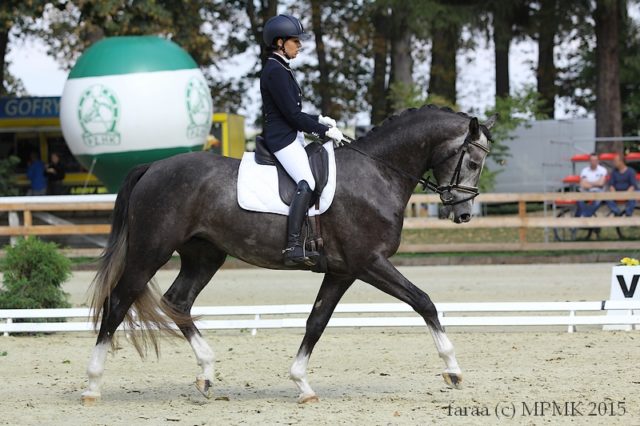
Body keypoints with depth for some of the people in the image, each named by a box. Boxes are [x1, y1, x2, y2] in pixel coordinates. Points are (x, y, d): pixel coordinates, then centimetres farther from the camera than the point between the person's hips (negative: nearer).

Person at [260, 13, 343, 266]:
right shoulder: (275, 72, -14)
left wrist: (319, 121, 13)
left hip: (290, 136, 11)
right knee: (307, 183, -26)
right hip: (282, 138, -11)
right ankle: (293, 247, -36)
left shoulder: (280, 69, 18)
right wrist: (324, 130, -10)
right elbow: (293, 115, -17)